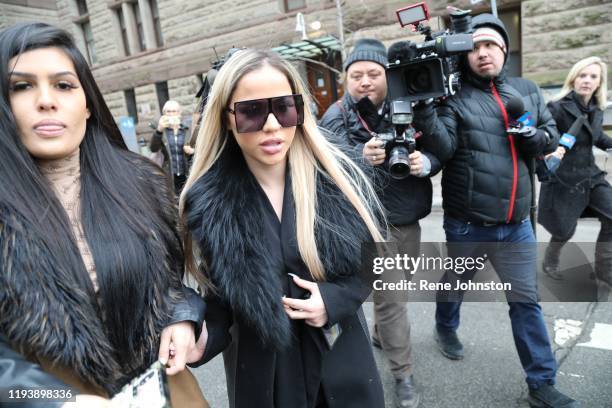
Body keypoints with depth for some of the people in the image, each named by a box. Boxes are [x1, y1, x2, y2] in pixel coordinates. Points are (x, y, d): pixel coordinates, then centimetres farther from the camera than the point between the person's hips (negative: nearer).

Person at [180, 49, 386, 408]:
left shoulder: (336, 175, -12)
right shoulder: (209, 202, -14)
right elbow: (219, 300, -7)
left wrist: (336, 299, -17)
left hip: (342, 361, 1)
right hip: (262, 373, 0)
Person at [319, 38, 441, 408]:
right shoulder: (336, 117, -9)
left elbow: (437, 152, 2)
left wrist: (425, 162, -21)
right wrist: (362, 157, -41)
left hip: (410, 219, 5)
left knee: (398, 289, 21)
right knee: (391, 297, 0)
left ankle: (381, 335, 48)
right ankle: (403, 374, 18)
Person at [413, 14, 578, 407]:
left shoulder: (528, 90, 9)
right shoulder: (455, 97, -7)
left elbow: (552, 136, 13)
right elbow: (443, 148, -20)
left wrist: (531, 136, -9)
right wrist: (423, 108, -34)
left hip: (517, 224, 4)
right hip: (467, 225, -3)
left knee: (527, 300, 11)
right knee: (454, 286, 20)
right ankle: (446, 328, 51)